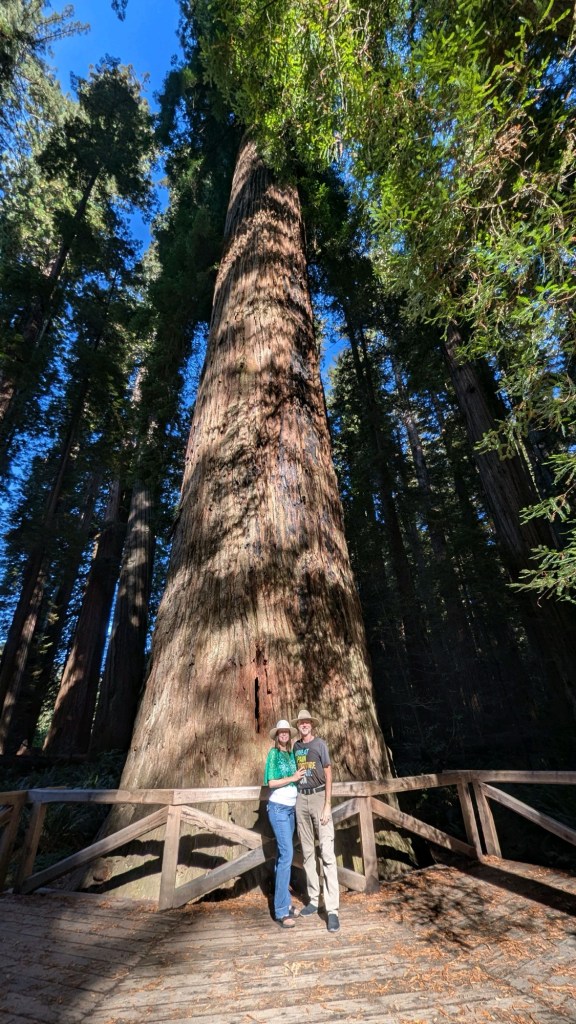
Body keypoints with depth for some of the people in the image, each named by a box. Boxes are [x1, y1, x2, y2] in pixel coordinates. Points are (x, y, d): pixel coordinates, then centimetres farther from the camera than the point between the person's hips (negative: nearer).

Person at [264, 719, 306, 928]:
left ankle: (283, 900, 24)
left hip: (290, 808, 7)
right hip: (278, 808, -7)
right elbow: (271, 782, -15)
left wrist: (301, 777, -4)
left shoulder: (291, 754, 9)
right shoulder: (273, 754, -11)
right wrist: (293, 778, -17)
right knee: (286, 855, -9)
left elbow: (294, 780, 13)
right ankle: (281, 910, -2)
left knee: (284, 854, 14)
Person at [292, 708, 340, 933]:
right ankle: (313, 900, 27)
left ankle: (332, 909, 0)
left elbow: (328, 775, -5)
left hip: (319, 797, -4)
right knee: (307, 852, 14)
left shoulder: (320, 744, -6)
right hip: (301, 799, 5)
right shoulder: (296, 746, 6)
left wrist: (327, 806, -10)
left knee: (327, 853, -5)